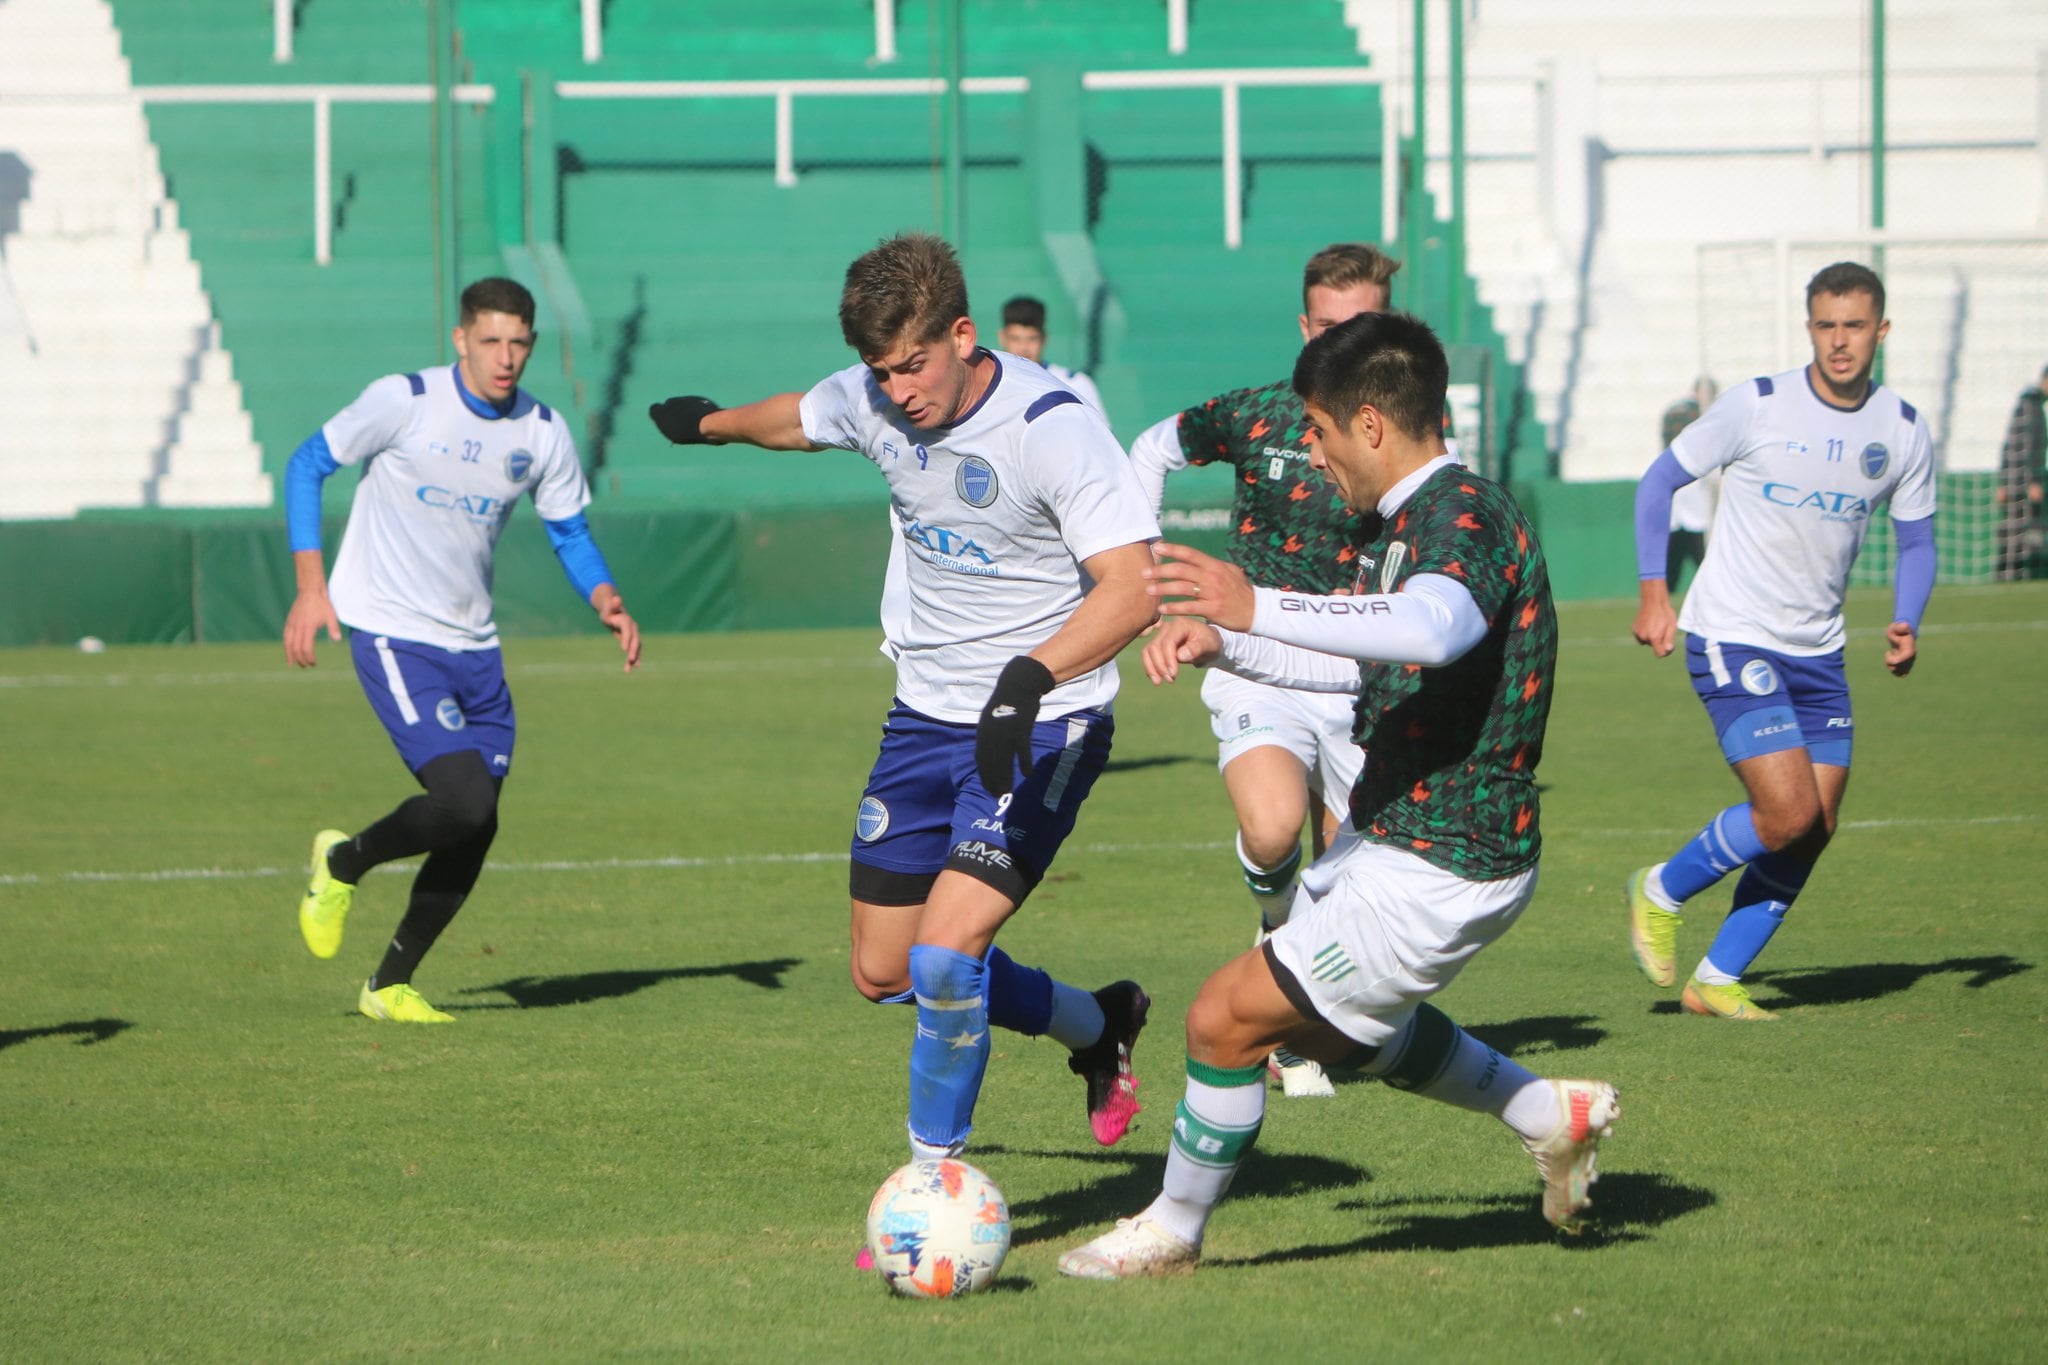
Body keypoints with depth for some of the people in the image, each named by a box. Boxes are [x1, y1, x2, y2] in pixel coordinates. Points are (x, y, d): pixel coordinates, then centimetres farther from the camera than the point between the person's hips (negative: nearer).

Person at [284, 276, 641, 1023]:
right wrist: (310, 587, -11)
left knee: (474, 830, 5)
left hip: (473, 645, 6)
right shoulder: (404, 402, -12)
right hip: (393, 634, -6)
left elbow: (570, 532, 14)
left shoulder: (542, 432, 2)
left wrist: (606, 600, -7)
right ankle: (341, 863, 9)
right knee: (464, 802, -20)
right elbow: (306, 465, -3)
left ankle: (389, 985, 22)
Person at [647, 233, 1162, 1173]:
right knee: (884, 974, 11)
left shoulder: (1050, 426, -23)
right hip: (926, 715, 7)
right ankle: (1100, 1025, 33)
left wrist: (1029, 676, -43)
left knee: (945, 951, -21)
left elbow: (1131, 588, -29)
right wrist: (710, 423, 43)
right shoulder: (869, 401, -3)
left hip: (1040, 730, -7)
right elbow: (794, 421, 22)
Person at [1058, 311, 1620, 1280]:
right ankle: (1553, 1116, 36)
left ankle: (1172, 1230, 13)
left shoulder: (1466, 517, -23)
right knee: (1324, 1024, 28)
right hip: (1390, 836, 11)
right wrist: (1224, 646, 11)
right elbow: (1359, 663, 25)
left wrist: (1261, 608, -55)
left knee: (1227, 1017, -8)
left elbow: (1435, 627, -47)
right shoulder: (1404, 519, 10)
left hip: (1437, 872, -11)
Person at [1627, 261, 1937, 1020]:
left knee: (1814, 831, 2)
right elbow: (1659, 482, -2)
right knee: (1788, 815, -17)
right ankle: (1660, 894, 8)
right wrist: (1654, 593, -10)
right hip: (1732, 640, -5)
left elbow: (1916, 540, 14)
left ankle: (1717, 979, 16)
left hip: (1818, 654, 5)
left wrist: (1906, 624, -5)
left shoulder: (1904, 432, 1)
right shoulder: (1758, 407, -11)